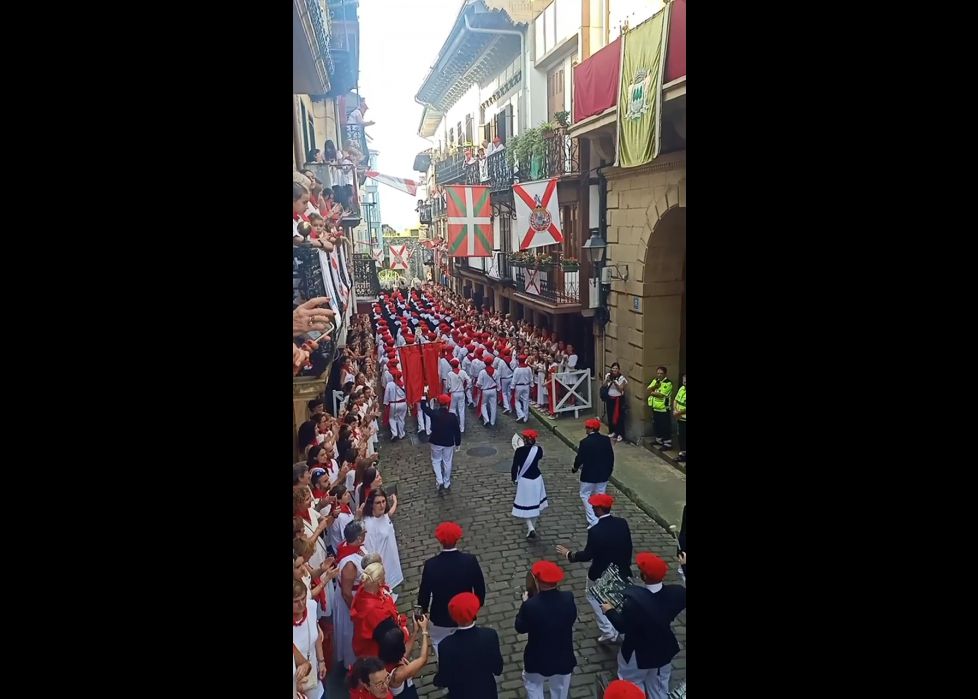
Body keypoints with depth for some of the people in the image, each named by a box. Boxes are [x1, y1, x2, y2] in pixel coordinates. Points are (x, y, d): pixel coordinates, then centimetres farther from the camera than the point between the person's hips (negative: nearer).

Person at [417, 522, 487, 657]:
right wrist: (478, 604, 11)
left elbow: (424, 591, -13)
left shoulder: (431, 564, -26)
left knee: (439, 644, 26)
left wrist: (423, 609, 7)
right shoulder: (470, 560, -23)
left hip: (440, 616, -1)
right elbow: (480, 587, -9)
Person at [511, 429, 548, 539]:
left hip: (524, 480, -3)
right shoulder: (538, 449, -11)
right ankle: (532, 526, 33)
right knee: (535, 503, 19)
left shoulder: (520, 451, -19)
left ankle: (531, 529, -5)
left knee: (525, 505, 8)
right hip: (537, 479, 3)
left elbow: (515, 467, -11)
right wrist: (533, 445, 12)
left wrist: (514, 479, 4)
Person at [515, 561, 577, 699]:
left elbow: (520, 628, -12)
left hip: (538, 658, -2)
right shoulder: (568, 598, -21)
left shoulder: (530, 605, -30)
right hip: (563, 657, 3)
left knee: (533, 684, 28)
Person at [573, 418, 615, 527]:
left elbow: (580, 458, -13)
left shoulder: (585, 442, -20)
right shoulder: (606, 440, -5)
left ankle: (593, 522, 1)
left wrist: (575, 468, 7)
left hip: (589, 474, -5)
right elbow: (611, 456, 3)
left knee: (585, 496, 10)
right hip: (603, 474, 5)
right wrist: (609, 469, 18)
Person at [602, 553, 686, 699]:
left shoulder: (635, 600, -38)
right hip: (664, 651, 5)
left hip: (638, 654, -4)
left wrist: (610, 610, -4)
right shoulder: (677, 593, -25)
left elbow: (622, 627, -23)